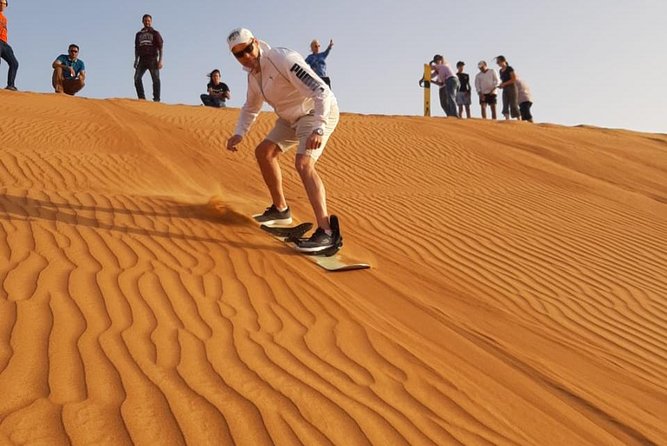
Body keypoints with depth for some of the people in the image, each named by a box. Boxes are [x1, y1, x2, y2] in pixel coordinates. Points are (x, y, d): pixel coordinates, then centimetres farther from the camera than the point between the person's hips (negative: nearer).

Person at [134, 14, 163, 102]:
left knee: (156, 79, -7)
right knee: (137, 78, -13)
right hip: (142, 59, 3)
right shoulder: (139, 34, 19)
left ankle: (156, 99, -6)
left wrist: (161, 60, -9)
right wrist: (136, 60, 12)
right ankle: (141, 98, -13)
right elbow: (136, 48, 22)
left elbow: (161, 48, 2)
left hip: (152, 59, -3)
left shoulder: (155, 33, 8)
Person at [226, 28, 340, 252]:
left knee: (303, 163, -29)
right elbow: (251, 107, 23)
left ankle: (326, 232, -34)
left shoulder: (283, 59, -25)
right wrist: (239, 134, 9)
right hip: (291, 118, 10)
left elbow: (321, 91, -32)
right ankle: (280, 209, 28)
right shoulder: (253, 73, 4)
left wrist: (318, 128, -44)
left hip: (318, 113, -10)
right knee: (263, 152, 15)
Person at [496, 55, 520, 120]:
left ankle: (518, 120, -4)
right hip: (505, 90, 7)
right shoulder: (501, 70, 14)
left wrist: (504, 84, -17)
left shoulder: (509, 69, -6)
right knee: (505, 106, -5)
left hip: (511, 88, -7)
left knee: (513, 105, -7)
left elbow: (514, 79, -13)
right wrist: (501, 85, 2)